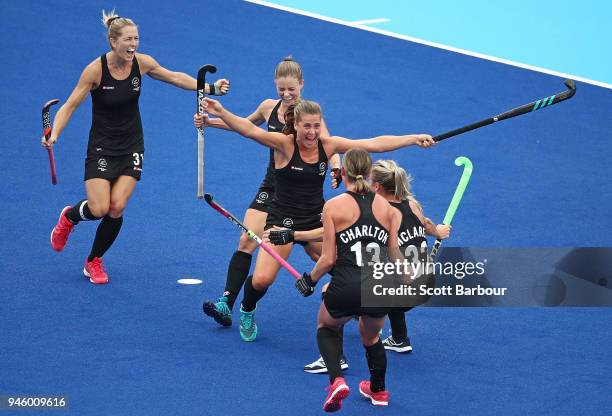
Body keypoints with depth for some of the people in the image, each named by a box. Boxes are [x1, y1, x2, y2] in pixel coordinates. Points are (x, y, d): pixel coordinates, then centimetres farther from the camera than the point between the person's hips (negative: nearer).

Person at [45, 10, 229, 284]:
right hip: (102, 147, -3)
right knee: (99, 209, -13)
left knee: (116, 208, -7)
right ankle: (68, 217, 24)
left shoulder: (142, 63, -10)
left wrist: (211, 88, 1)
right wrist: (54, 134, -32)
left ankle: (94, 262, 16)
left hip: (131, 147, 3)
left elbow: (175, 78, 7)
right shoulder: (96, 69, -20)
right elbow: (70, 106, -16)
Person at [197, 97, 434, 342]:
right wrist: (221, 113, -49)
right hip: (283, 220, -4)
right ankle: (247, 312, 19)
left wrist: (414, 139, -10)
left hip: (316, 221, 4)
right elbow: (252, 131, -33)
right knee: (261, 280, -16)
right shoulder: (284, 144, -16)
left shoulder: (328, 145, -5)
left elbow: (374, 144, -5)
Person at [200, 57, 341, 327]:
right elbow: (245, 125, 22)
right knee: (246, 241, -11)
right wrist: (209, 121, 12)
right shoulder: (269, 107, 2)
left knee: (317, 252, 3)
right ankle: (226, 302, -14)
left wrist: (336, 169, -44)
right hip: (271, 188, 4)